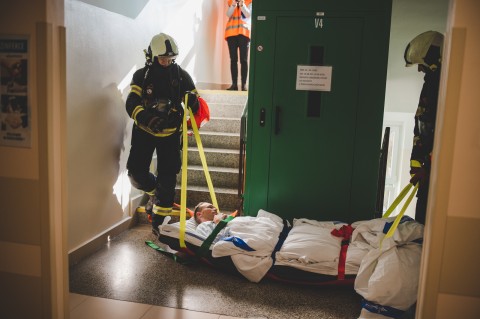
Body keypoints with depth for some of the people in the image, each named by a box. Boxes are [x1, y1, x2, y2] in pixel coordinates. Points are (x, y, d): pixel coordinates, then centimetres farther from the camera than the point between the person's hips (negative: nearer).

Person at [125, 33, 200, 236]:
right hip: (144, 131, 1)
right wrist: (145, 118, -37)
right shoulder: (141, 76, -5)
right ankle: (154, 193, 30)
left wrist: (192, 100, -23)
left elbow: (195, 104, 3)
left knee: (167, 178, -2)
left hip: (170, 133, 0)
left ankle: (159, 220, 12)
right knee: (136, 173, -4)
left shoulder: (181, 75, -3)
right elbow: (131, 103, -16)